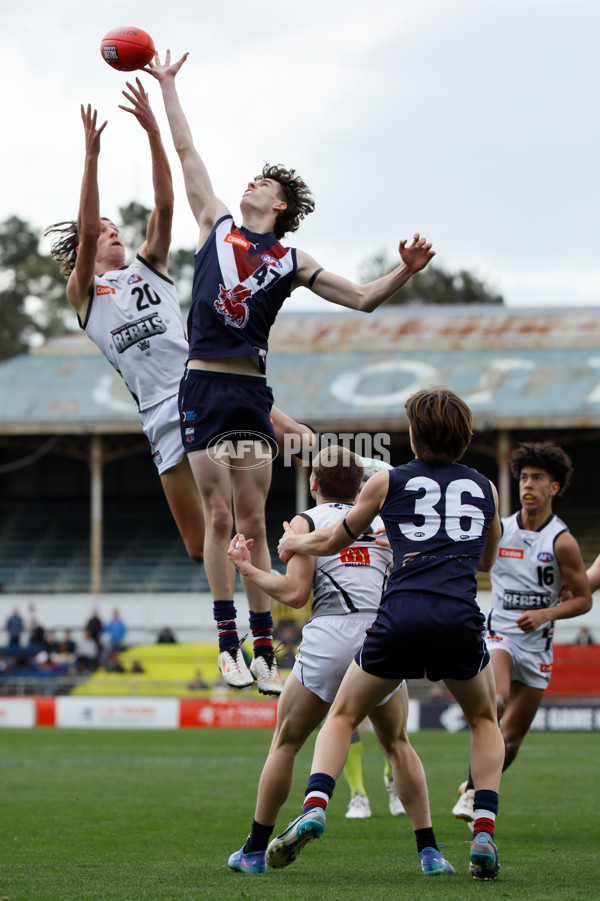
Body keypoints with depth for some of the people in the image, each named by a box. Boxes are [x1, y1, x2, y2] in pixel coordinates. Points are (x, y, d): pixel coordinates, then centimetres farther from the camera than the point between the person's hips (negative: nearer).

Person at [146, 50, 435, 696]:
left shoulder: (291, 263, 12)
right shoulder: (216, 226, 12)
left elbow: (362, 299, 15)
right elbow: (186, 151, 17)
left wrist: (407, 271, -1)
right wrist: (166, 85, 21)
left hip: (251, 391, 1)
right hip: (204, 386, 0)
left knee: (253, 524, 1)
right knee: (219, 517, -3)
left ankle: (263, 647, 3)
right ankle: (228, 643, 1)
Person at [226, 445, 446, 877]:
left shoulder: (306, 521, 8)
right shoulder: (383, 522, 19)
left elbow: (296, 592, 0)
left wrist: (248, 568, 12)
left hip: (330, 635, -3)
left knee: (286, 742, 13)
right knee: (398, 745, 20)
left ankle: (254, 851, 15)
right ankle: (429, 850, 11)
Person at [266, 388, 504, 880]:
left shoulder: (388, 482, 15)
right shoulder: (485, 488, 19)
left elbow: (331, 541, 27)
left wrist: (294, 541, 48)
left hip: (401, 615, -1)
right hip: (460, 616, 1)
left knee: (343, 715, 18)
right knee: (485, 720, 25)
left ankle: (314, 807, -7)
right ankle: (484, 833, 7)